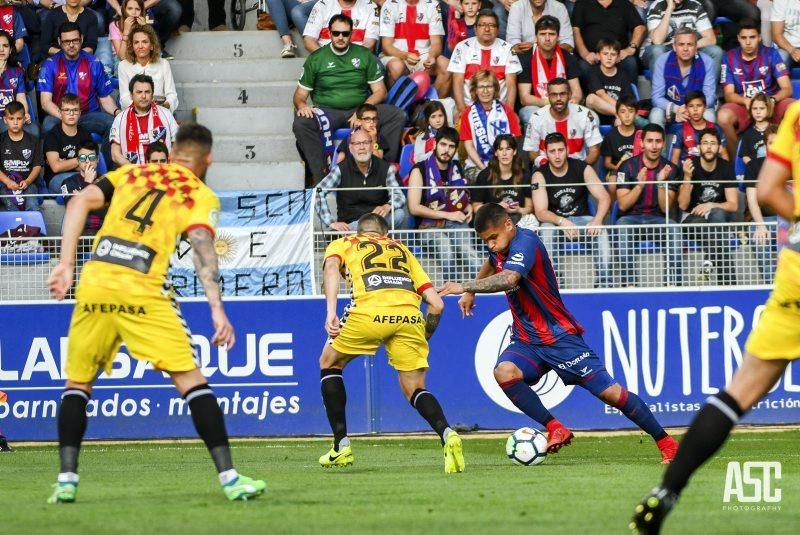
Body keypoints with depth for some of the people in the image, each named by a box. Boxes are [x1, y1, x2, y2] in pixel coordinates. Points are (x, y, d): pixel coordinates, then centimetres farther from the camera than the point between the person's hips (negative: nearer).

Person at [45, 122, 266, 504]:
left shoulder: (130, 173, 22)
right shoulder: (201, 196, 11)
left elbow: (81, 202, 8)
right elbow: (201, 246, -7)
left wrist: (66, 264, 5)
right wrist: (217, 309, -14)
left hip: (93, 283, 3)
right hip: (141, 290, -3)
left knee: (77, 382, 17)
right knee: (189, 378, 1)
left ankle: (66, 479, 8)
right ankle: (229, 476, -4)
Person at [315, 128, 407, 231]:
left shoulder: (385, 168, 3)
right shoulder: (341, 170, -3)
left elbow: (399, 196, -3)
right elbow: (319, 192, -8)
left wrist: (388, 206, -28)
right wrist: (331, 222, -17)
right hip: (351, 225, -4)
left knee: (399, 214, -26)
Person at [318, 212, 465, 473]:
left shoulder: (342, 244, 29)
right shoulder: (403, 250, 35)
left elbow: (331, 266, 2)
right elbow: (436, 304, 25)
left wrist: (331, 313, -7)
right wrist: (423, 338, 39)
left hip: (370, 312, -2)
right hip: (409, 315, 2)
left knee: (329, 363, 25)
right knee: (415, 389, 13)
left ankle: (341, 446, 20)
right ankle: (447, 434, -17)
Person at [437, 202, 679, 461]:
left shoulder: (525, 242, -21)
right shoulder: (500, 247, 5)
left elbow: (508, 279, -41)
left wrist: (465, 286, -39)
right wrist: (471, 292, 31)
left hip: (560, 337, -7)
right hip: (526, 340, 7)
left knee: (610, 392, -7)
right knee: (504, 372, -27)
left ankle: (666, 442, 8)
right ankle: (555, 428, -16)